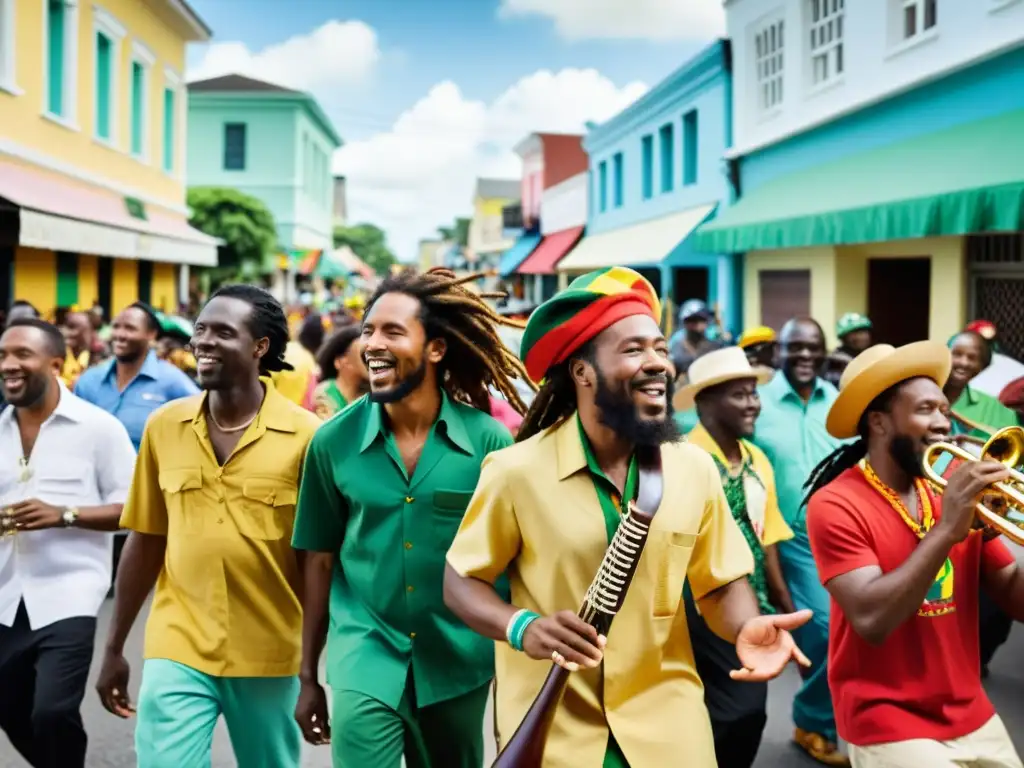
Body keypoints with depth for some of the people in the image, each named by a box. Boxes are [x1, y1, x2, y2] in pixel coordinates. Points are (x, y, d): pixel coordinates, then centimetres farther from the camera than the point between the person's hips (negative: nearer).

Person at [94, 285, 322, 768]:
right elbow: (145, 543, 8)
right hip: (177, 651, 2)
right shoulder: (163, 426, 1)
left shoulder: (305, 435, -10)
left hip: (269, 657, -1)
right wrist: (114, 647, 11)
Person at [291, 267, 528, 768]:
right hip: (365, 655, 0)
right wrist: (308, 675, 8)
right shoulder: (334, 441, -5)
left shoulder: (488, 440, -9)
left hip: (459, 662, 1)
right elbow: (321, 561, 3)